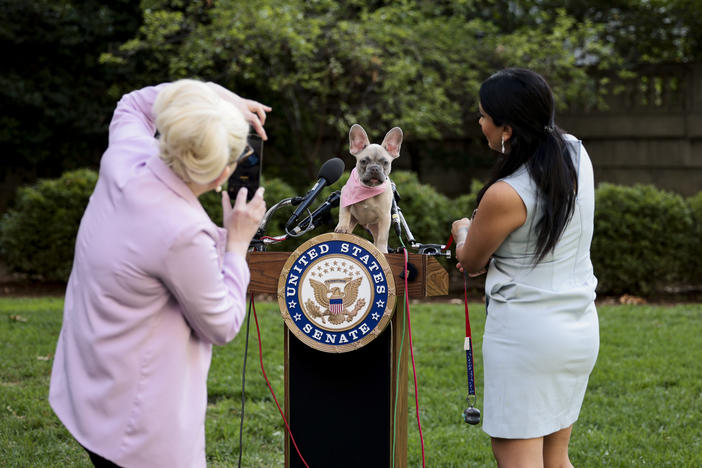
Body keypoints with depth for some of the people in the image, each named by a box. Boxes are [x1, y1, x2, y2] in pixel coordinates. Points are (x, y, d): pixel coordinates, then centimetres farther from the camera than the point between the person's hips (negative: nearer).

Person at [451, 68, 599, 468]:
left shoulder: (506, 195, -21)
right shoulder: (578, 156, 1)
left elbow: (470, 264, -1)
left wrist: (463, 232, 18)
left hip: (525, 333, -8)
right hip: (580, 328, 8)